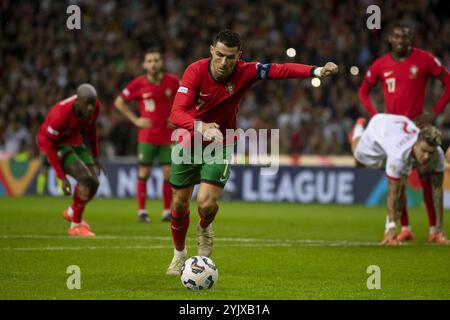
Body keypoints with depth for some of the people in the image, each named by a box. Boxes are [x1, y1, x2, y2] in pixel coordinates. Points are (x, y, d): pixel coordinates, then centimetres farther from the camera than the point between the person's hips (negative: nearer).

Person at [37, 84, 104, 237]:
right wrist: (62, 177, -26)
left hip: (74, 141, 7)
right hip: (55, 145, -7)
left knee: (93, 183, 1)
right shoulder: (61, 115, -37)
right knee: (86, 179, -22)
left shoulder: (94, 106, -17)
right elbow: (48, 145, -27)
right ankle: (76, 225, -6)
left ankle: (72, 212, 31)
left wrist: (95, 157, 11)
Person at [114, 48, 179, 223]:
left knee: (168, 174, 0)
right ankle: (142, 211, 7)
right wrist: (135, 120, -4)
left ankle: (167, 211, 12)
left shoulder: (172, 81, -3)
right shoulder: (138, 84, -7)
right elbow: (119, 102, 4)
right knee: (144, 173, -2)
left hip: (167, 136, 1)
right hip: (147, 136, -1)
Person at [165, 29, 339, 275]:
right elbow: (177, 113, -33)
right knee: (179, 202, 9)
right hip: (189, 141, 0)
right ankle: (179, 253, 36)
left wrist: (317, 71, -46)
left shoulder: (246, 72, -19)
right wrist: (200, 126, -53)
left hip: (221, 144, 0)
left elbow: (282, 70, -29)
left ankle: (205, 229, 21)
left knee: (206, 202, -17)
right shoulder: (196, 71, -24)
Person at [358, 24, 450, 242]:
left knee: (426, 178, -5)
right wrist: (375, 116, 3)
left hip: (417, 125, -3)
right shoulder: (381, 65, 3)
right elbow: (363, 91, 17)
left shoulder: (424, 60, -6)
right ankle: (405, 229, 11)